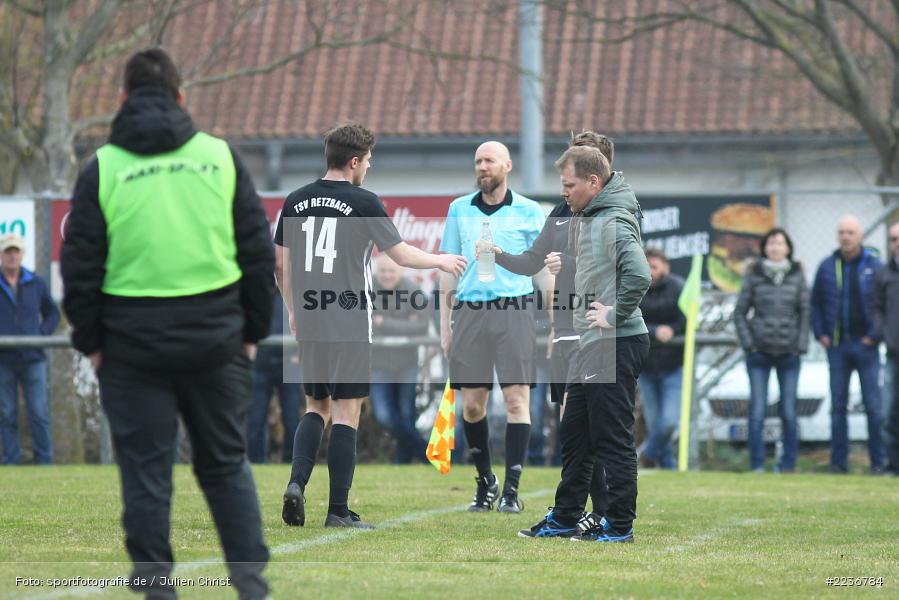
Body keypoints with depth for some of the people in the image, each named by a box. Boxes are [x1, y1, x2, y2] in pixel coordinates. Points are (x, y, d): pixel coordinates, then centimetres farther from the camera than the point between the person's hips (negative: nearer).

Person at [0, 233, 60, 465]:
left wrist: (43, 334, 2)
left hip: (33, 358, 1)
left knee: (39, 413, -2)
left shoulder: (37, 283, 7)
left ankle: (44, 461, 2)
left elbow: (52, 313, 19)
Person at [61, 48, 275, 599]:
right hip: (216, 341, 2)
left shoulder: (104, 168, -2)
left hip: (134, 346, -2)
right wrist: (253, 329, 14)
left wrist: (90, 341, 7)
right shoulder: (221, 157, 5)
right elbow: (259, 250, 7)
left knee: (146, 475, 4)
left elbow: (81, 264, -2)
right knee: (227, 464, 13)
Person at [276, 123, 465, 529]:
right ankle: (338, 511, -2)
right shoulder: (362, 202, -8)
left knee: (316, 407, 18)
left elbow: (281, 262, 12)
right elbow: (401, 254, -3)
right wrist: (441, 260, 15)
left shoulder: (296, 201, 7)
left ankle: (297, 482, -3)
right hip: (350, 323, -5)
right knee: (346, 413, -1)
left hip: (309, 322, 5)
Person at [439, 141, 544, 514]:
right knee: (471, 404, 2)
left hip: (515, 311, -2)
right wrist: (444, 325, 10)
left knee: (516, 400, -7)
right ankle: (485, 482, 20)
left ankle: (511, 490, -4)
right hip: (470, 311, 2)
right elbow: (448, 272, 15)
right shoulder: (459, 210, 11)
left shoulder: (529, 212, 4)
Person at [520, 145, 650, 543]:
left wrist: (615, 315, -20)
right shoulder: (586, 218, 14)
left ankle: (619, 525, 2)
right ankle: (565, 518, 24)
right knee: (575, 434, 16)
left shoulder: (615, 223, -17)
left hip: (616, 346, -10)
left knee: (613, 439, -4)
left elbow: (638, 274, -30)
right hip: (592, 346, 10)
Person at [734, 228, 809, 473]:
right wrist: (747, 342, -3)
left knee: (789, 411, 0)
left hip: (789, 352, 1)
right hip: (759, 352, -1)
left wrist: (801, 346, -2)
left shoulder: (797, 276, 6)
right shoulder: (753, 276, 3)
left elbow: (805, 313, 7)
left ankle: (788, 463, 8)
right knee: (757, 411, -5)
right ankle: (757, 465, 0)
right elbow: (740, 312, 6)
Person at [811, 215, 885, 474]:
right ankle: (838, 461, 9)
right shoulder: (827, 267, 7)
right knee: (838, 406, 5)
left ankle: (878, 461, 2)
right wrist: (820, 334, 2)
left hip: (866, 345, -3)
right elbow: (815, 303, 13)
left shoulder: (874, 266, -2)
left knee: (873, 405, -3)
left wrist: (875, 335, -8)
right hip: (837, 346, 3)